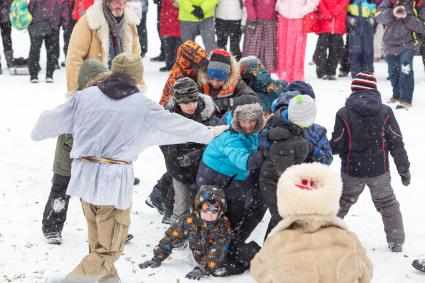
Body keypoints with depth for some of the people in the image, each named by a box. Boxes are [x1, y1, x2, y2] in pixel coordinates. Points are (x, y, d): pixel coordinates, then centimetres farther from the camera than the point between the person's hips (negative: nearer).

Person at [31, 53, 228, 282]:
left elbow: (54, 119, 15)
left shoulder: (86, 95, 4)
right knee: (109, 248, 5)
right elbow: (177, 124, 8)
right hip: (114, 179, -4)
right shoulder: (143, 106, -3)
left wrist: (38, 133, 36)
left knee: (97, 242, 22)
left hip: (84, 174, 4)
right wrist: (208, 133, 24)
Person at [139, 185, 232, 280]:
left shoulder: (224, 225, -27)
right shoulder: (188, 220, -20)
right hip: (199, 260, 3)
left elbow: (218, 251, -36)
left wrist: (202, 268, -47)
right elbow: (170, 238, -10)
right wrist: (157, 259, -13)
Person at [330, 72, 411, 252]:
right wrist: (404, 169, 4)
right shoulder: (385, 113, -8)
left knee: (341, 203, 17)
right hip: (379, 170, 1)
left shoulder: (344, 114, -12)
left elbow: (337, 146, -9)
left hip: (352, 171, -1)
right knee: (388, 205, 19)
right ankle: (396, 242, 22)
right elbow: (396, 143, -4)